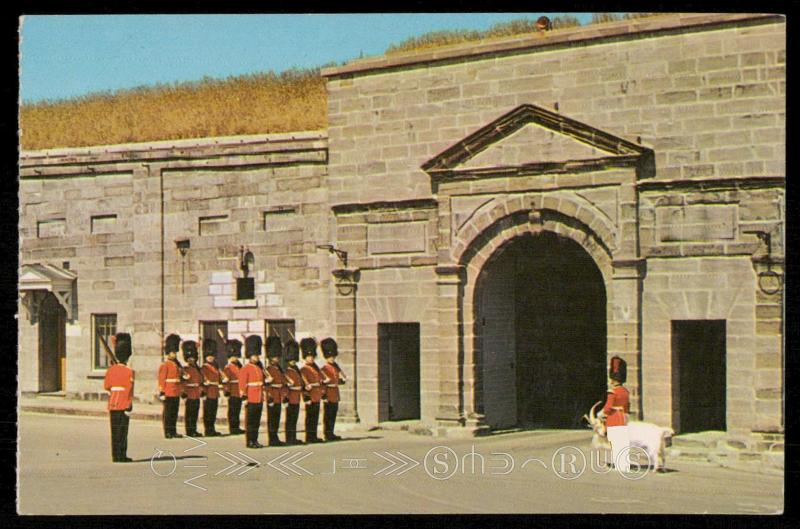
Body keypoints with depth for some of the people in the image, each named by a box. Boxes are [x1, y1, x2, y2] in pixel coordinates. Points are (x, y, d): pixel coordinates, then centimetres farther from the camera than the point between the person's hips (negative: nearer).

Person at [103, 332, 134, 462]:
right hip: (124, 405, -5)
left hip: (113, 404, 5)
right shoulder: (129, 371, -12)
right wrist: (129, 407, -11)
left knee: (115, 431, 9)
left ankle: (116, 455, 13)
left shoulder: (111, 370, 4)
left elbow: (106, 386, 10)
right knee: (122, 431, -1)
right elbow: (129, 390, -14)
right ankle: (121, 456, -1)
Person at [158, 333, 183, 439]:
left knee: (174, 413, 9)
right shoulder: (165, 365, -7)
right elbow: (161, 379, -11)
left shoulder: (177, 364, 16)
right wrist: (162, 392, -15)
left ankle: (173, 431, 14)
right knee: (168, 412, -3)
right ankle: (167, 432, -1)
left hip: (176, 393, 7)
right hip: (168, 393, -7)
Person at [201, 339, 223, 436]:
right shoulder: (204, 368, -8)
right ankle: (208, 431, -2)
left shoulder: (215, 367, 17)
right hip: (209, 394, -8)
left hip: (215, 394, 8)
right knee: (208, 413, -4)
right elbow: (204, 381, -15)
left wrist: (217, 392, 19)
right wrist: (204, 392, -21)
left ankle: (212, 430, 16)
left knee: (213, 414, 11)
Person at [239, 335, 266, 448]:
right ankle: (249, 441, 2)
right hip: (251, 400, -7)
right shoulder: (245, 369, -8)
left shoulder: (259, 368, 16)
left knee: (257, 421, 10)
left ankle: (255, 440, 15)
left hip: (259, 400, 7)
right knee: (250, 421, -2)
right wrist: (244, 397, -16)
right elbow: (242, 385, -11)